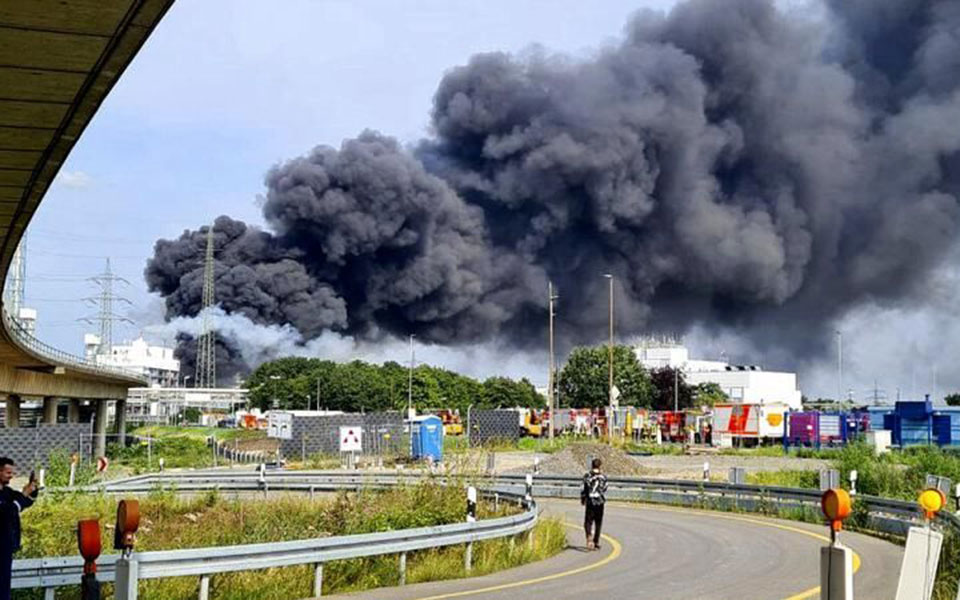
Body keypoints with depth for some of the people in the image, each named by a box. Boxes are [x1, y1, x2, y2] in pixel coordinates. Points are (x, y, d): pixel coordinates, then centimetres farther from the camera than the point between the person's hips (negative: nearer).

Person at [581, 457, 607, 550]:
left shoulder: (587, 476, -4)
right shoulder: (603, 476, -2)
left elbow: (583, 489, -2)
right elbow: (604, 490, 1)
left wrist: (582, 499, 11)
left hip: (590, 501, -1)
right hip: (600, 502, 1)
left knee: (588, 522, 2)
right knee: (598, 523, 12)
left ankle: (589, 537, -25)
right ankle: (596, 543, 18)